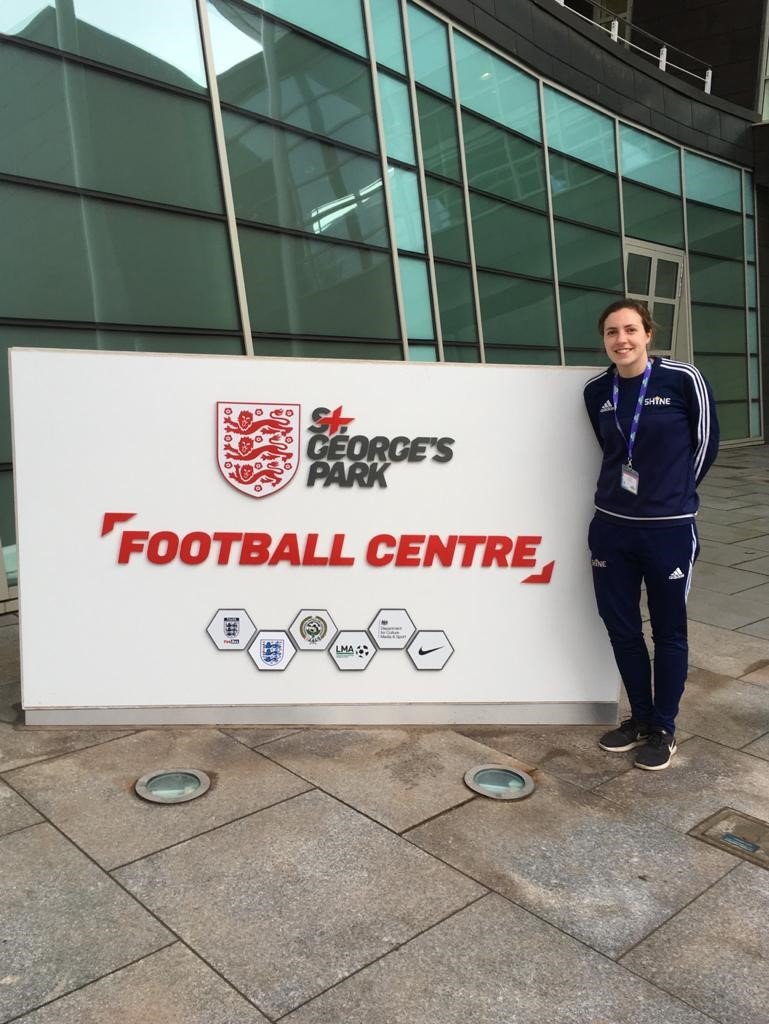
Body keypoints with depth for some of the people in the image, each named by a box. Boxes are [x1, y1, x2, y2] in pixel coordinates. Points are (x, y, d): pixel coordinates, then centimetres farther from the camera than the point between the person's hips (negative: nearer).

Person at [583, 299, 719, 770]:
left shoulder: (683, 379, -10)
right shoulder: (596, 391, 2)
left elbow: (706, 440, 3)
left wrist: (676, 491, 10)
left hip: (669, 529, -4)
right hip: (611, 527, 4)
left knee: (668, 632, 9)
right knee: (621, 628, 12)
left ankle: (664, 729, 26)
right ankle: (641, 719, 31)